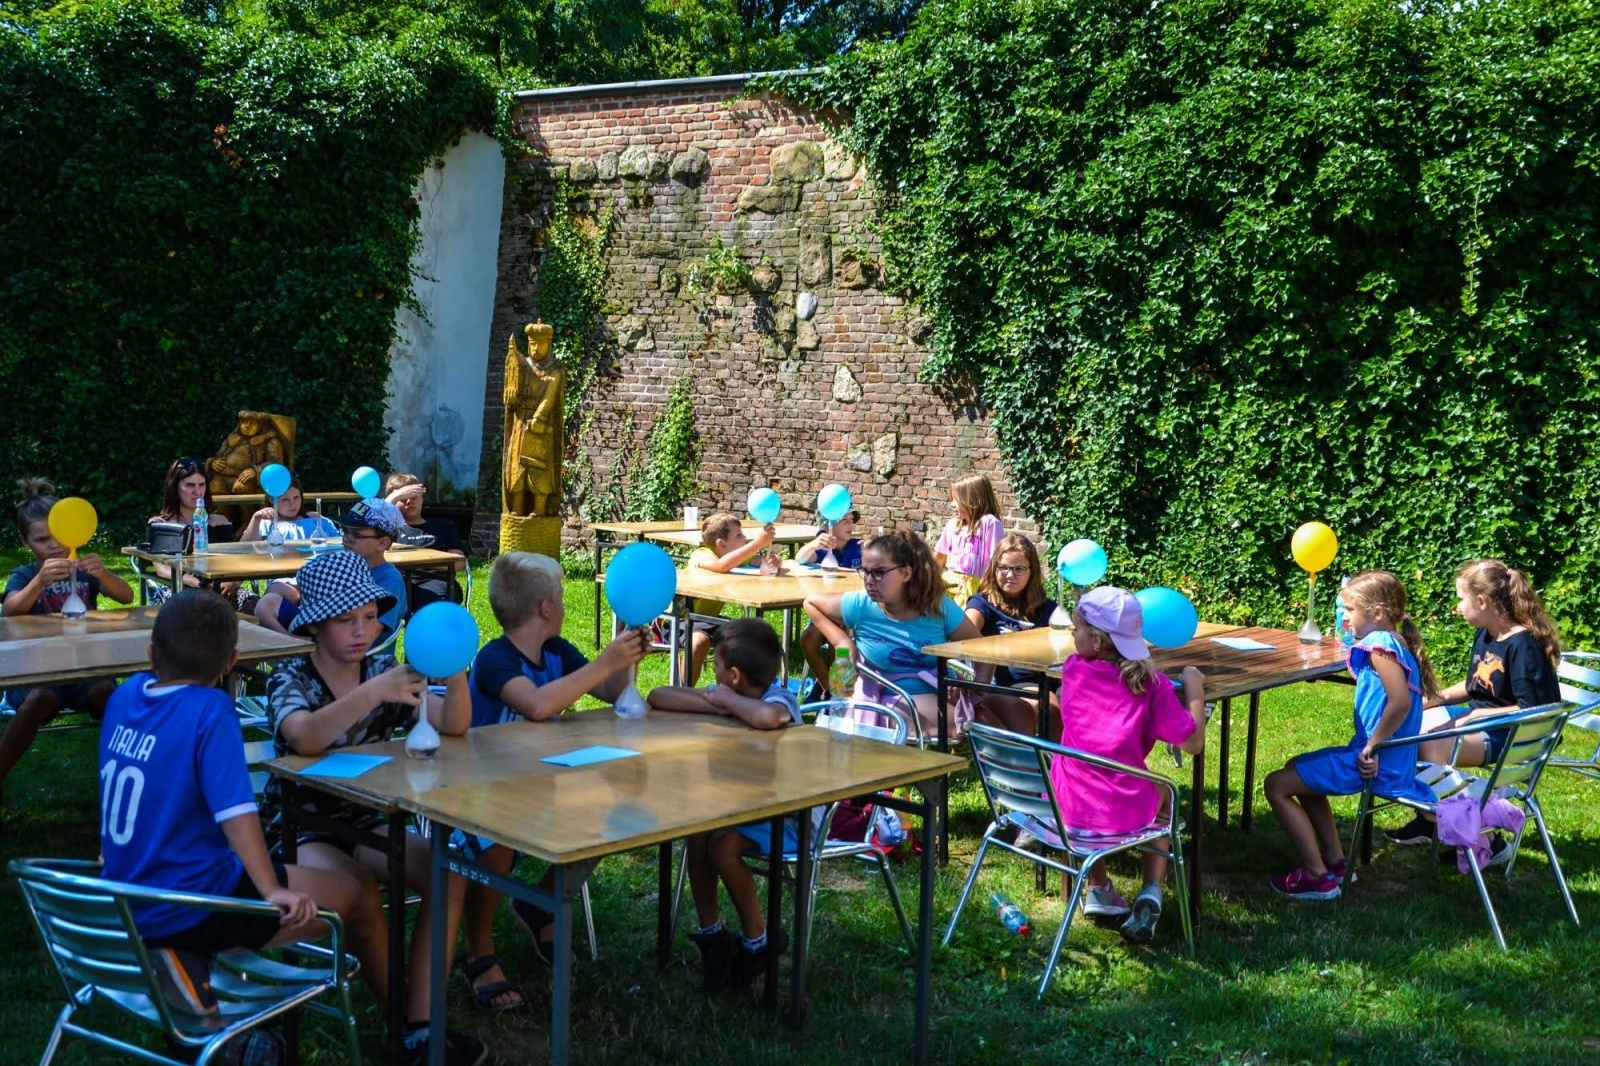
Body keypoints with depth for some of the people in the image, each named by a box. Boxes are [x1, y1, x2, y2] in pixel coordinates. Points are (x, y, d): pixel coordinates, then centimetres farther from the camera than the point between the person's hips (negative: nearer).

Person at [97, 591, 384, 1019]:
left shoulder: (126, 693, 1)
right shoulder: (210, 709, -19)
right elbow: (234, 809, -27)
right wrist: (272, 891, -26)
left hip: (125, 904, 8)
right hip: (187, 912, -8)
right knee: (359, 898, 5)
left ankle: (184, 959, 9)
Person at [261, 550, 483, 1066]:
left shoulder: (382, 669, 0)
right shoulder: (290, 678, -11)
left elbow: (453, 726, -13)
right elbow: (305, 738, -35)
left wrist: (456, 677, -35)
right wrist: (375, 692, -49)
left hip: (369, 820, 4)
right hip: (302, 827, -4)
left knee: (449, 874, -21)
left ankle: (422, 1024, -19)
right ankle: (403, 1023, -14)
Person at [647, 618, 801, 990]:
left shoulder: (779, 699, -24)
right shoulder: (726, 695, -5)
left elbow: (766, 717, -51)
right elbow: (658, 696, -10)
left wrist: (723, 699, -31)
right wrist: (715, 704, -25)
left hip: (791, 815, -7)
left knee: (722, 847, -25)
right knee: (697, 835, -17)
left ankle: (758, 940, -2)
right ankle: (710, 934, 0)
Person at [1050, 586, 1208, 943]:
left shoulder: (1073, 669, 2)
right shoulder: (1151, 683, -7)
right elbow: (1193, 743, -7)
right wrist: (1194, 688, 3)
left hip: (1069, 805, 2)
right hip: (1126, 813, -2)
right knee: (1164, 799, 33)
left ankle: (1099, 889, 32)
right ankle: (1150, 894, 13)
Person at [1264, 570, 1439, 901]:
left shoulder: (1380, 643, -17)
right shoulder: (1397, 643, 12)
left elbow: (1400, 702, -30)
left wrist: (1371, 747, -22)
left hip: (1375, 764, -10)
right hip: (1385, 760, 10)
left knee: (1276, 785, -5)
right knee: (1297, 769, 28)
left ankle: (1317, 877, 0)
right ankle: (1335, 861, 24)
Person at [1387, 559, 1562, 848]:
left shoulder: (1524, 645, -22)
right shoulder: (1484, 635, 5)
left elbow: (1531, 710, -25)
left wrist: (1478, 716, -22)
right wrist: (1432, 700, 6)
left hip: (1518, 735, -10)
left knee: (1433, 747, -29)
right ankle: (1430, 817, 10)